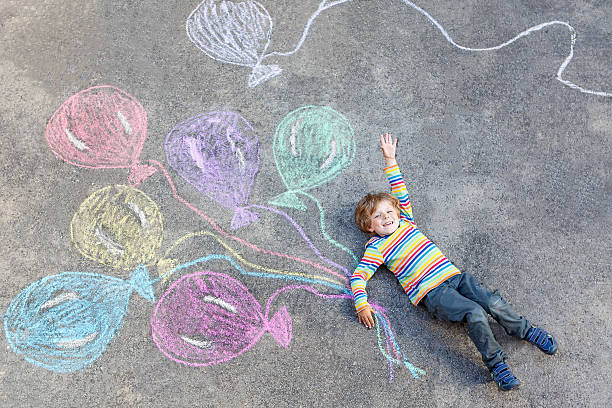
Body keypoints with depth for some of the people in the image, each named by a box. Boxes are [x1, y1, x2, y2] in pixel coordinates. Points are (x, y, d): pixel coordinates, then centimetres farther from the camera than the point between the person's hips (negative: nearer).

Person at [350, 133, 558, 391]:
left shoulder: (405, 222, 18)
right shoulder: (377, 247, 3)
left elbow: (400, 193, 23)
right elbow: (359, 275, -1)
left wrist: (390, 160, 21)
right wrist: (361, 304, -16)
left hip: (454, 275, 5)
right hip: (431, 293, -5)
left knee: (493, 302, -11)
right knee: (474, 313, -26)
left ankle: (527, 331, 11)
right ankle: (496, 363, -17)